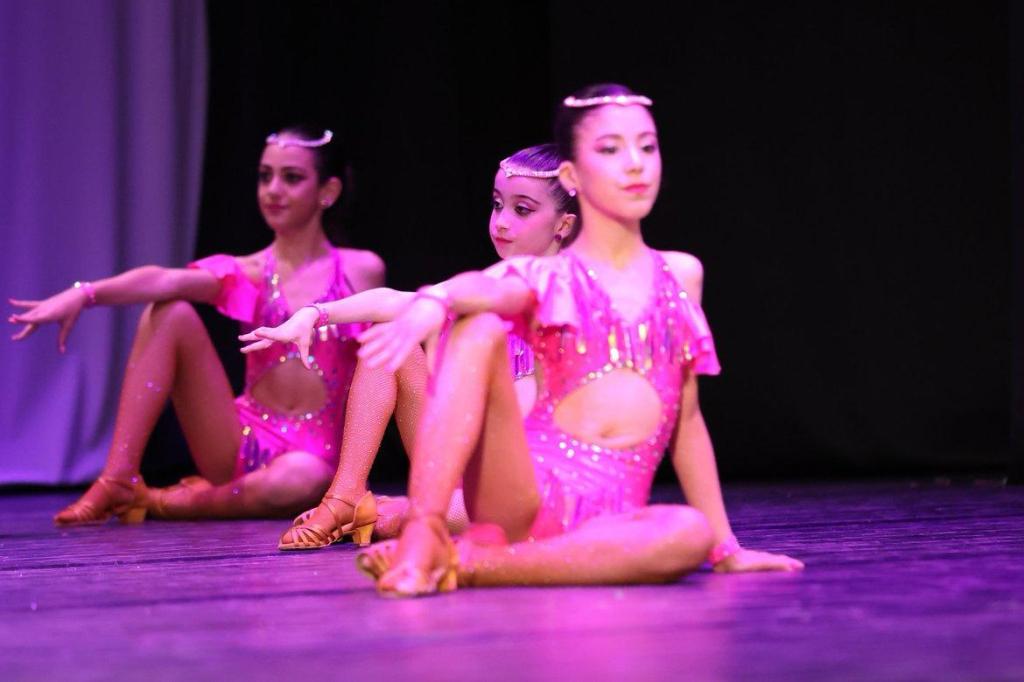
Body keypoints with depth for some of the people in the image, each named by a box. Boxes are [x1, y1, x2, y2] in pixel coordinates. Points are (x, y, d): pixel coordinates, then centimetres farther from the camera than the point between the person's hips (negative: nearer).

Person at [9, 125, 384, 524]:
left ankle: (159, 504, -13)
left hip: (318, 451, -1)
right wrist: (85, 293, -32)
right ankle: (117, 482, -20)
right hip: (240, 443, 2)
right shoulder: (246, 273, 5)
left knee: (299, 479, -41)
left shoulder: (361, 272, 6)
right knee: (168, 313, -16)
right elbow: (164, 281, -15)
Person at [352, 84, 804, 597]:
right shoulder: (543, 277, 10)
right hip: (527, 488, -2)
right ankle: (421, 535, -38)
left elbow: (685, 418, 23)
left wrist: (726, 546, 20)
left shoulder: (681, 275, 20)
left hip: (611, 512, 2)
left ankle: (468, 564, -32)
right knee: (480, 329, -25)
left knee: (690, 534, -35)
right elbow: (482, 289, -15)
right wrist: (432, 303, -40)